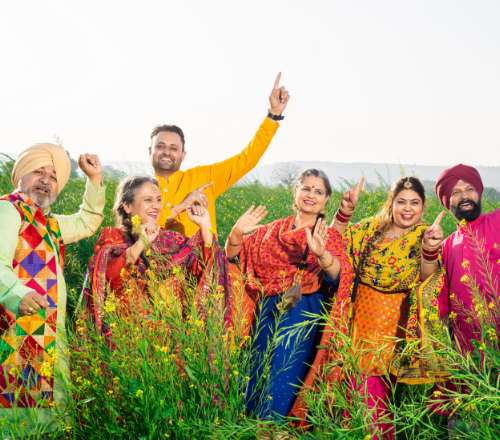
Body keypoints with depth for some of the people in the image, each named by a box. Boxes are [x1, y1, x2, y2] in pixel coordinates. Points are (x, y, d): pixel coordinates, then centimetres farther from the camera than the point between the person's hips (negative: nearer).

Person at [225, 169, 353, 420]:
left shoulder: (328, 236, 1)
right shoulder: (274, 230, 11)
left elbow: (338, 275, -18)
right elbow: (232, 254, 6)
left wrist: (321, 253, -39)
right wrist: (238, 233, -16)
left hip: (302, 316, -3)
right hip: (267, 314, 4)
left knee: (283, 379, -5)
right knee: (258, 373, 9)